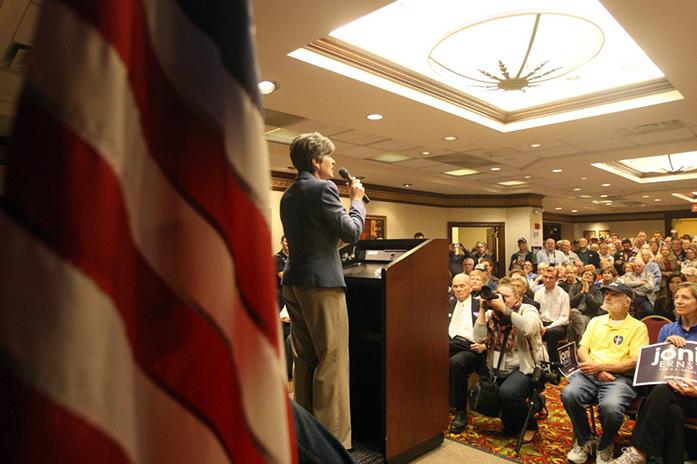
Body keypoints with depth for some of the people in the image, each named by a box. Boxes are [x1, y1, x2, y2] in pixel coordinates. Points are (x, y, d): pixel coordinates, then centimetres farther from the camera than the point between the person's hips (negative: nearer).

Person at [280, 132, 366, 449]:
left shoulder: (288, 195, 14)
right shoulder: (323, 188, -12)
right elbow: (351, 232, -11)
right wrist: (357, 200, 3)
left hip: (293, 283, 9)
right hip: (321, 283, -9)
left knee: (305, 360, 16)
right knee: (332, 362, -2)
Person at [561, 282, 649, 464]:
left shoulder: (638, 327, 5)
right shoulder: (596, 321, 19)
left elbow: (635, 362, -5)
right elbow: (582, 350, 12)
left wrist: (601, 366, -14)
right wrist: (596, 371, -7)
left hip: (619, 377, -3)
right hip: (590, 373, 4)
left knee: (611, 406, -35)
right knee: (569, 394, -28)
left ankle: (604, 446, -1)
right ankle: (585, 441, -1)